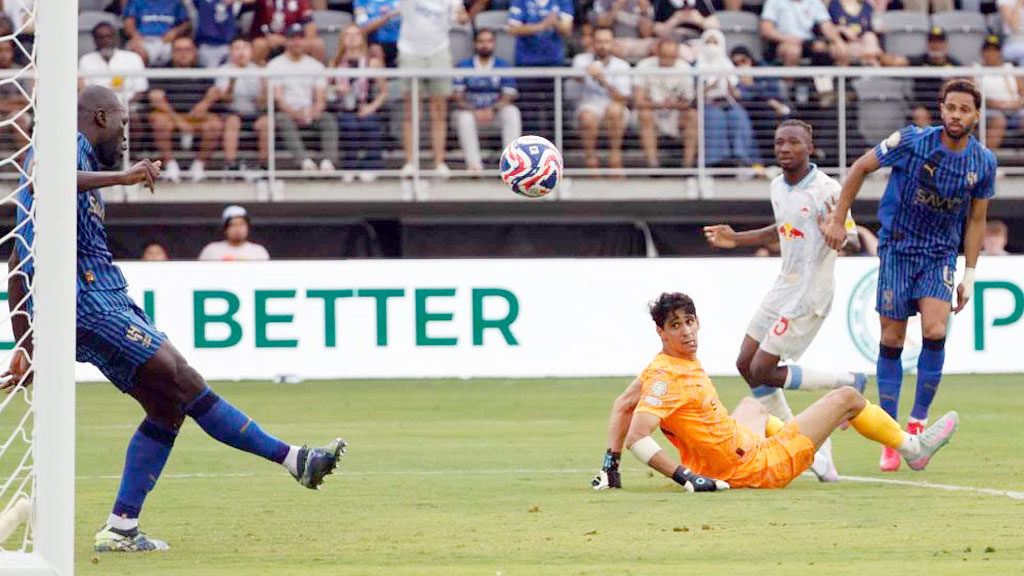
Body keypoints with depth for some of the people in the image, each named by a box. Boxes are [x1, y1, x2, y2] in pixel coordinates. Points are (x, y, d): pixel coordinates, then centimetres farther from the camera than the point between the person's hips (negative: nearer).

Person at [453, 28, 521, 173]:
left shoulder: (504, 67, 0)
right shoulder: (463, 67, -1)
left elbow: (508, 97, -6)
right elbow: (458, 98, -6)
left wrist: (492, 110, -26)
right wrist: (474, 111, -24)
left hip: (495, 111, 1)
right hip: (470, 110, -1)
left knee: (512, 112, -28)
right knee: (464, 118, -34)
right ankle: (473, 163, -30)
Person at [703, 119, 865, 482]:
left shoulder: (827, 190, -17)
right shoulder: (778, 187, 8)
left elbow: (852, 240, -18)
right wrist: (736, 239, 24)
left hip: (809, 296, -9)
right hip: (783, 288, 9)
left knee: (762, 372, -9)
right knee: (746, 365, 7)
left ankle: (847, 384, 4)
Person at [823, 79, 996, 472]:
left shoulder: (983, 163, -4)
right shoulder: (912, 142, -14)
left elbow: (976, 219, 7)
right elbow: (861, 168, -1)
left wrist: (969, 274, 5)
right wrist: (838, 221, -2)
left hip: (941, 255, 1)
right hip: (897, 249, -1)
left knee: (935, 331, -20)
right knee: (891, 340, -2)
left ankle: (918, 421, -3)